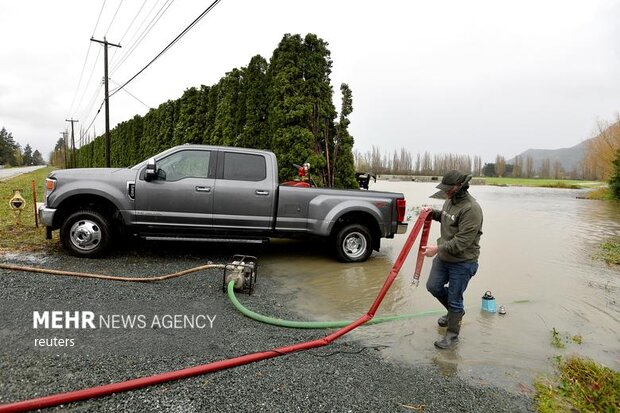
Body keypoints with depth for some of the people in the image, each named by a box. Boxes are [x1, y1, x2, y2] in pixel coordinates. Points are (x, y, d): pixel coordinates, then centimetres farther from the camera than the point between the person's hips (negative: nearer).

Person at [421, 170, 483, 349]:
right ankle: (455, 311, 42)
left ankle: (452, 335, 22)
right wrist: (434, 213, 6)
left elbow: (462, 242, -27)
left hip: (462, 262, -8)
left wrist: (438, 248, -26)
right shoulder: (450, 200, 4)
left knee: (455, 299, 3)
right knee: (433, 286, 17)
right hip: (443, 257, 9)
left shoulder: (471, 209, -24)